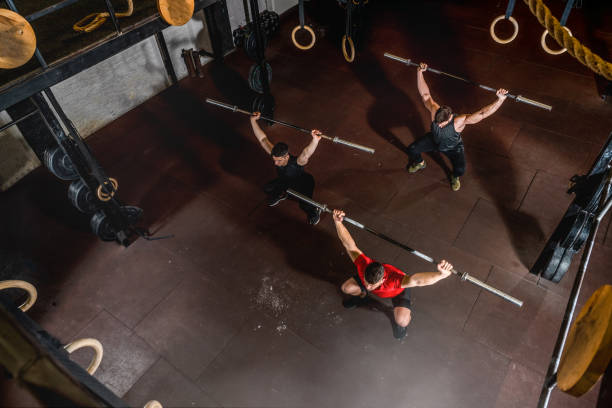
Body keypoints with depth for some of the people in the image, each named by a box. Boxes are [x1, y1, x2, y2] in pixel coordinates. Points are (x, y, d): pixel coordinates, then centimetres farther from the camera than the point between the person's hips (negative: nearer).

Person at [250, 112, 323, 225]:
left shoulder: (297, 162, -44)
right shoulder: (275, 155, -29)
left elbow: (306, 153, -66)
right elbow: (263, 139, -23)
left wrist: (315, 140, -84)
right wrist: (253, 120, -27)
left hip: (304, 183, -5)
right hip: (286, 180, 5)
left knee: (305, 206, -23)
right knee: (267, 189, -6)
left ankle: (314, 211, 13)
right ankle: (280, 195, 27)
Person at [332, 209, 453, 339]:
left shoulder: (394, 280, -50)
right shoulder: (363, 265, -41)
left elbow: (417, 279, -67)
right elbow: (349, 244, -39)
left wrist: (441, 274, -84)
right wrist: (338, 222, -48)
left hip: (398, 290, -3)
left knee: (402, 322, -22)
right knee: (346, 288, -7)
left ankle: (399, 317, 17)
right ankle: (361, 294, 28)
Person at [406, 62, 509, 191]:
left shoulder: (459, 121, -41)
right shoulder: (434, 111, -33)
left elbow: (483, 113, -45)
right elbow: (425, 94, -25)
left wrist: (500, 99, -58)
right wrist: (419, 72, -29)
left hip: (452, 147, -3)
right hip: (434, 140, 3)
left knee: (460, 169, -22)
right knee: (412, 149, -6)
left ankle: (455, 177, 18)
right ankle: (419, 163, 31)